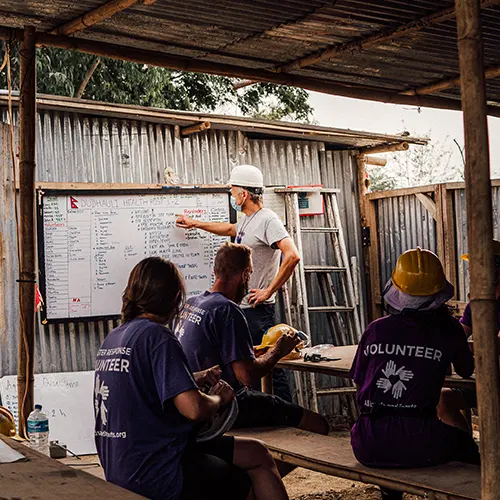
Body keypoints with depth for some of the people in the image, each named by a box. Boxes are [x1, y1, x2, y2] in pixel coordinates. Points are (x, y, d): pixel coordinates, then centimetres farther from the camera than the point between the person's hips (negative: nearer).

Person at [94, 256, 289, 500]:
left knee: (257, 454, 17)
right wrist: (219, 397, -5)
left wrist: (195, 379, 18)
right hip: (157, 478, -9)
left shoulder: (112, 339, 9)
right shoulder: (156, 337, -18)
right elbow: (194, 409, -26)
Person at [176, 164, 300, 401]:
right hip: (239, 306, 10)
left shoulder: (267, 220, -15)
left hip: (257, 310, -10)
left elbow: (292, 256, -27)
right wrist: (195, 224, 46)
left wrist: (269, 291, -21)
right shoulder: (246, 220, 15)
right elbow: (231, 229, 39)